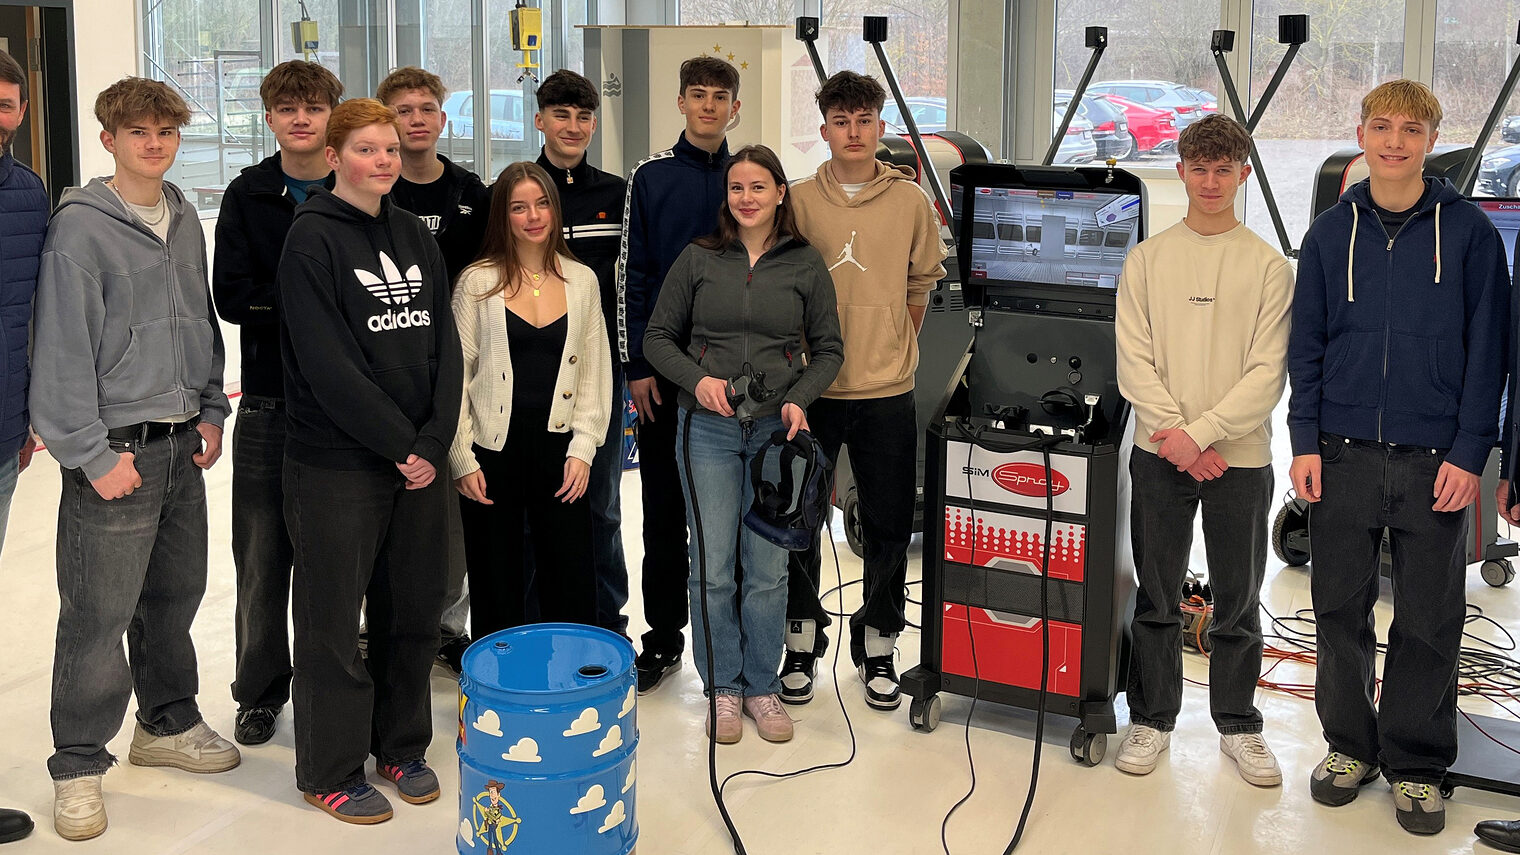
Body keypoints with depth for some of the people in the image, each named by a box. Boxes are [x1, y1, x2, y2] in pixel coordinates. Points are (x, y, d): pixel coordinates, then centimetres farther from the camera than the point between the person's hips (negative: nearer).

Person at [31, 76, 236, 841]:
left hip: (181, 445, 7)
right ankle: (78, 765, 10)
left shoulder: (184, 220, 11)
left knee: (175, 593, 17)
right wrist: (92, 454, -16)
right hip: (115, 449, -7)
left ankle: (167, 721, 34)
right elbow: (62, 349, -14)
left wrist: (210, 411, 11)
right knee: (98, 614, -2)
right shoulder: (80, 228, -11)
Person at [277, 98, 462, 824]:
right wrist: (400, 444, -13)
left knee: (413, 611, 12)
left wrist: (434, 442, -5)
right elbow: (327, 363, -15)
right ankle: (330, 772, 15)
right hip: (338, 462, -6)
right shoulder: (312, 239, -7)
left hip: (419, 459, 6)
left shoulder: (414, 236, 12)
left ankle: (401, 747, 28)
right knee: (333, 617, 3)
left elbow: (444, 347, 8)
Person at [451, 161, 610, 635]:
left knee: (572, 592, 3)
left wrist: (582, 450, 0)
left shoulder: (582, 280, 7)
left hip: (558, 448, 2)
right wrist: (462, 460, -7)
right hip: (492, 451, -2)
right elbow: (456, 373, -1)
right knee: (497, 592, 6)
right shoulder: (478, 282, 0)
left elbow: (595, 371, 9)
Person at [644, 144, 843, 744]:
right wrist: (697, 379, -9)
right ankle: (722, 688, 15)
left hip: (778, 429, 0)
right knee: (712, 566, 0)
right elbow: (658, 338, 8)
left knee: (768, 568, 3)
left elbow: (828, 349, 10)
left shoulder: (806, 265, 5)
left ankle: (762, 688, 18)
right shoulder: (697, 260, 4)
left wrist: (800, 399, -7)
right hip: (708, 428, 0)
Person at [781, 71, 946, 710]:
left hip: (887, 392, 1)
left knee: (889, 526, 7)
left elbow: (920, 286, 12)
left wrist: (892, 352, 10)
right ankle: (802, 641, 24)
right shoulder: (797, 201, 0)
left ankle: (876, 645, 23)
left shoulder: (910, 201, 3)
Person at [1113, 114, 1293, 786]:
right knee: (1157, 598, 8)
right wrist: (1176, 434, -12)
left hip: (1240, 458, -1)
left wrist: (1201, 432, -15)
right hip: (1160, 453, 1)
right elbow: (1134, 362, -1)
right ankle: (1152, 719, 22)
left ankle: (1237, 725, 23)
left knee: (1238, 602, 8)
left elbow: (1267, 374, -6)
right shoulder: (1148, 260, 5)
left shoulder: (1268, 266, 0)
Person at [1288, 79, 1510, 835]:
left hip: (1435, 461, -2)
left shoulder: (1467, 231, 0)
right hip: (1343, 456, 2)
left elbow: (1486, 348, -1)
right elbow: (1306, 344, 8)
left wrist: (1469, 453, -7)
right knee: (1340, 611, 9)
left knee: (1429, 621, 5)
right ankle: (1350, 744, 25)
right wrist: (1305, 443, 0)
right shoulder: (1331, 233, 6)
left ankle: (1416, 763, 19)